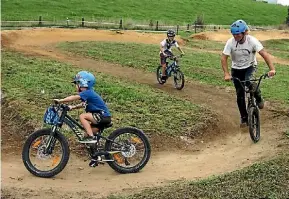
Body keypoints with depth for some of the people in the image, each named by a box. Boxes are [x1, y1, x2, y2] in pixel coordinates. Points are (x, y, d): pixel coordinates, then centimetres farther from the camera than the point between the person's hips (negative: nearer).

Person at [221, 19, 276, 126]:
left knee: (248, 82, -33)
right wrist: (226, 74, -30)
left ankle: (258, 97, -3)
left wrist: (272, 69, -39)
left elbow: (264, 54, -27)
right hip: (236, 69, 2)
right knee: (240, 95, 1)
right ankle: (244, 118, 17)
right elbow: (224, 58, -19)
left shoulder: (252, 40, -23)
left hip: (250, 66, -1)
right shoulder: (230, 42, -21)